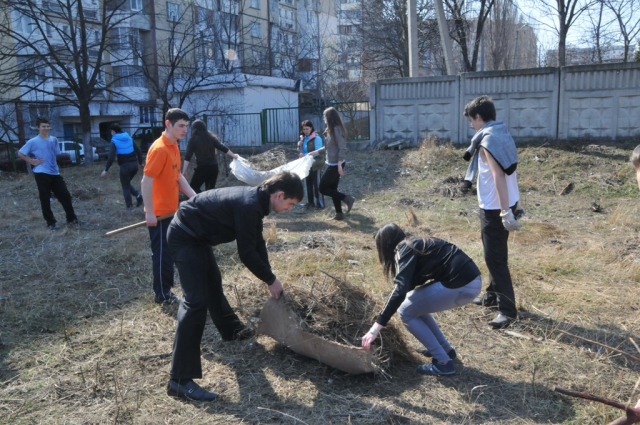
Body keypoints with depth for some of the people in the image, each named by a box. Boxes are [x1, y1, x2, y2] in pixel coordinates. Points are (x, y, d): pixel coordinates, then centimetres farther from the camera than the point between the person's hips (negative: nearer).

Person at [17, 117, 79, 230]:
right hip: (42, 174, -4)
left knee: (65, 195, 3)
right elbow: (20, 153, -1)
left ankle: (71, 219, 16)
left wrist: (55, 167, 12)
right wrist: (32, 162, -6)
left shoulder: (54, 140, 7)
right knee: (45, 199, 1)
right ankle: (51, 223, 11)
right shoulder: (33, 142, -6)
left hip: (55, 173, 4)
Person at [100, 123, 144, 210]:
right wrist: (140, 163, 20)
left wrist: (105, 169, -11)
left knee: (125, 186, 10)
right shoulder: (129, 138, 10)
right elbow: (139, 151, 9)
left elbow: (111, 157, -15)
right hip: (134, 164, 5)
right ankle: (138, 195, 2)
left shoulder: (114, 141, -5)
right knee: (127, 183, 24)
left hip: (125, 166, -5)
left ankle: (129, 206, 12)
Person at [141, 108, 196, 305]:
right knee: (162, 253, 3)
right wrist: (149, 212, -24)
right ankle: (162, 295, 16)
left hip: (170, 210, 9)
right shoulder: (159, 149, -21)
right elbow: (146, 181, -24)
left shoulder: (174, 146, 8)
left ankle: (166, 288, 31)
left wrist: (194, 196, 8)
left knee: (169, 251, 18)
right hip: (159, 212, -9)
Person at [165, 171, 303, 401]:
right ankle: (180, 380, -15)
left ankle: (231, 330, 52)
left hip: (196, 235, 11)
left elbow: (257, 244, 12)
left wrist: (269, 277, 10)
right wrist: (271, 280, -8)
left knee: (213, 283, 27)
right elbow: (246, 253, -22)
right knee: (196, 301, -16)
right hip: (185, 236, -11)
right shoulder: (249, 206, -27)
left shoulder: (255, 200, 4)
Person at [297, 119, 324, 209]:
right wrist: (299, 146, -5)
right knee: (308, 183, 12)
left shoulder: (316, 138, -14)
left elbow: (318, 152, -20)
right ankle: (311, 202, 21)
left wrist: (305, 155, -28)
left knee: (317, 184, -2)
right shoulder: (303, 138, 9)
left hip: (315, 165, -7)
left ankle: (320, 203, 5)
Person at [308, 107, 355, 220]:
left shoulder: (336, 129, -17)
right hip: (332, 164, 10)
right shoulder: (330, 130, 12)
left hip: (335, 165, -10)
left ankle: (347, 198, -2)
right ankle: (339, 214, 18)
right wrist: (316, 152, 24)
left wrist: (339, 166, -24)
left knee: (323, 188, -4)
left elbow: (342, 148, -21)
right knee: (332, 189, 13)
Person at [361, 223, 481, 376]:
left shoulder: (405, 249, -6)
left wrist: (376, 327, -19)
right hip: (469, 279, 9)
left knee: (406, 311, 3)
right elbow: (410, 283, 33)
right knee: (415, 305, 21)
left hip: (461, 285, -9)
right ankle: (446, 349, 26)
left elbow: (401, 290, -18)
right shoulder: (416, 244, 21)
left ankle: (443, 362, 3)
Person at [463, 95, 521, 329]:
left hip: (495, 208, -10)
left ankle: (508, 309, -1)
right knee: (496, 254, 21)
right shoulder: (503, 134, 10)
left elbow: (498, 176, -26)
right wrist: (507, 209, 21)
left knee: (495, 258, -5)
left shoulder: (488, 139, -18)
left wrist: (505, 212, -29)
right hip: (505, 204, 10)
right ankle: (493, 295, 34)